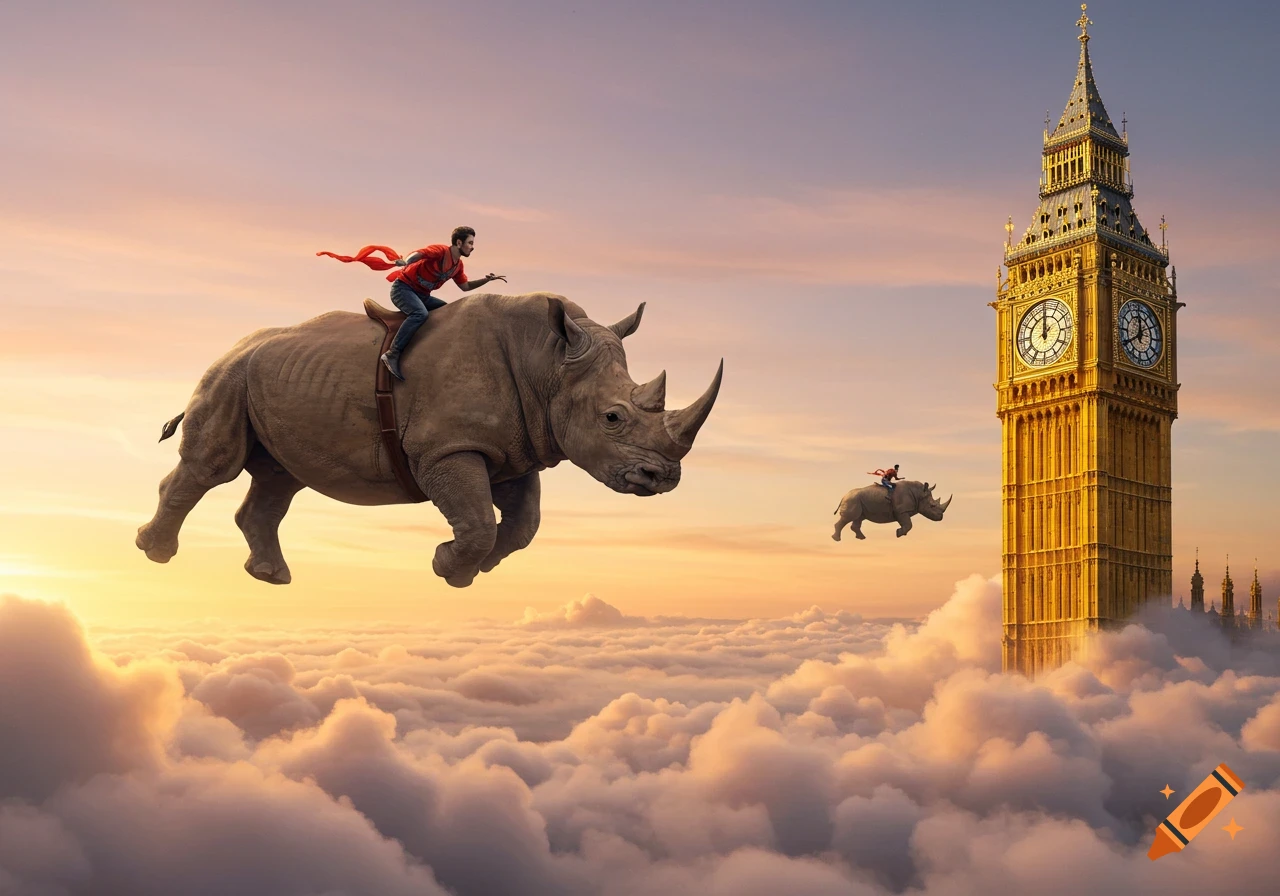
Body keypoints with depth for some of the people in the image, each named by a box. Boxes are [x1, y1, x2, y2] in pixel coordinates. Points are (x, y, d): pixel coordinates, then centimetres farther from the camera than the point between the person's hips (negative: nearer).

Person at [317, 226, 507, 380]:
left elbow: (465, 286, 22)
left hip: (422, 295, 9)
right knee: (420, 313, -35)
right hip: (403, 287, -9)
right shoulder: (440, 251, -16)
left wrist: (486, 279, 12)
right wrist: (407, 261, -50)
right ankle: (392, 354, -37)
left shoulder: (458, 265, 10)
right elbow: (418, 254, -31)